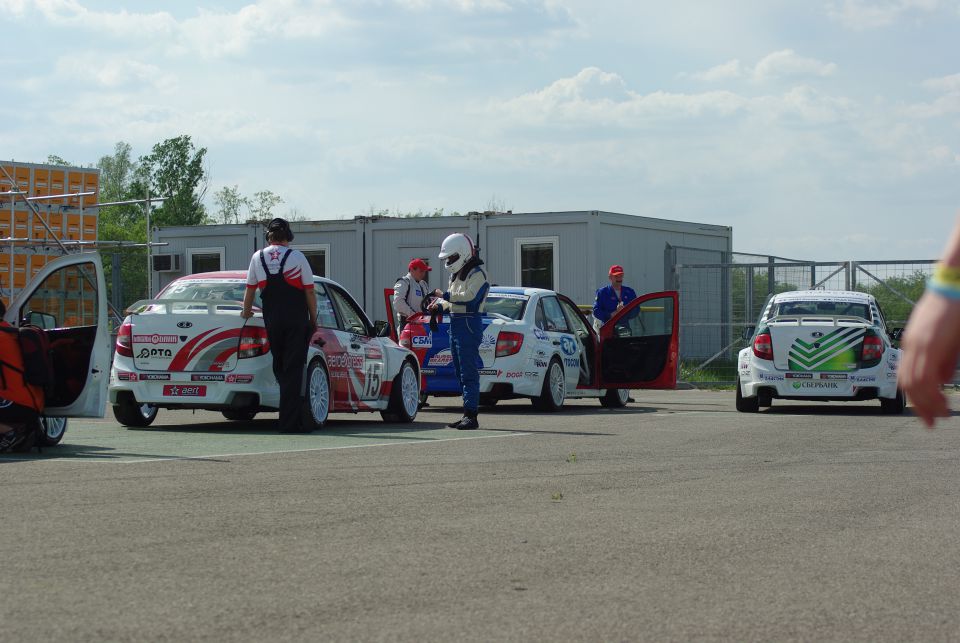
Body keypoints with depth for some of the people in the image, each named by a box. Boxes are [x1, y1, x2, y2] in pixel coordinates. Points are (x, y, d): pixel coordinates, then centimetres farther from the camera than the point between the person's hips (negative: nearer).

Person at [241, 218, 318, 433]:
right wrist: (313, 320, 9)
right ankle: (289, 422, -7)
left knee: (279, 366, 16)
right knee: (293, 368, -3)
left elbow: (250, 289, 19)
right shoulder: (297, 257, 0)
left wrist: (246, 311, 36)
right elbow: (309, 291, -1)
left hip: (272, 320, 2)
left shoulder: (258, 257, 8)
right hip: (297, 319, -2)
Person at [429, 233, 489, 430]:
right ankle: (467, 415, 15)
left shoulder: (476, 274, -9)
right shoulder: (456, 275, 21)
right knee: (460, 373, 11)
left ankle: (471, 416, -13)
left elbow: (469, 297, -24)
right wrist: (439, 304, 9)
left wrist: (445, 295, -17)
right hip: (455, 325, 10)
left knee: (469, 373, -12)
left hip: (469, 325, -10)